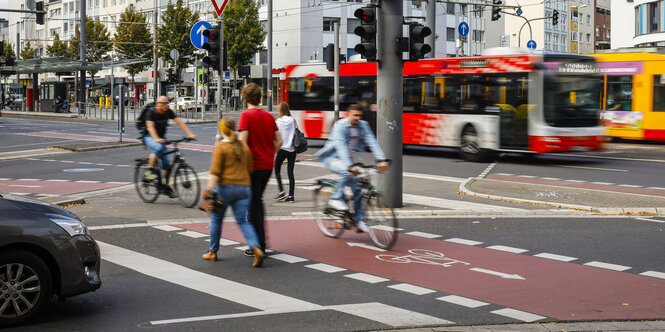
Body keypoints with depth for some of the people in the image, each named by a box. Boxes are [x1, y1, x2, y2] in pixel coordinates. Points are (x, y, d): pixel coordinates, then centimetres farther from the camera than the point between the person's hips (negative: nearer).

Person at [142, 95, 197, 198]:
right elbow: (150, 127, -31)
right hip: (149, 137, -5)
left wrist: (190, 134, -22)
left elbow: (180, 122, -9)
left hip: (161, 138, 5)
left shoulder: (168, 112, -5)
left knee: (166, 162, -2)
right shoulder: (151, 112, -19)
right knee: (159, 148, -37)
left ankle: (166, 187, 9)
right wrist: (156, 139, -48)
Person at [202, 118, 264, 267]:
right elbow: (249, 169, 16)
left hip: (225, 187, -4)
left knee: (216, 219, 14)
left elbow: (215, 172, -14)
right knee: (243, 221, 2)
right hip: (244, 187, 4)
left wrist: (209, 190, -15)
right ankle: (256, 248, -20)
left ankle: (213, 252, 23)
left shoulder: (221, 146, -7)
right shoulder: (244, 146, 10)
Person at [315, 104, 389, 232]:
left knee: (356, 186, -3)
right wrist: (349, 166, -44)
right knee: (347, 173, -35)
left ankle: (358, 220, 8)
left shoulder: (363, 126, -3)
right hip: (331, 158, -6)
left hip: (347, 158, 6)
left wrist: (381, 160, -30)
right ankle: (336, 199, -16)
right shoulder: (340, 125, -20)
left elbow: (372, 142, -14)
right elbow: (341, 147, -32)